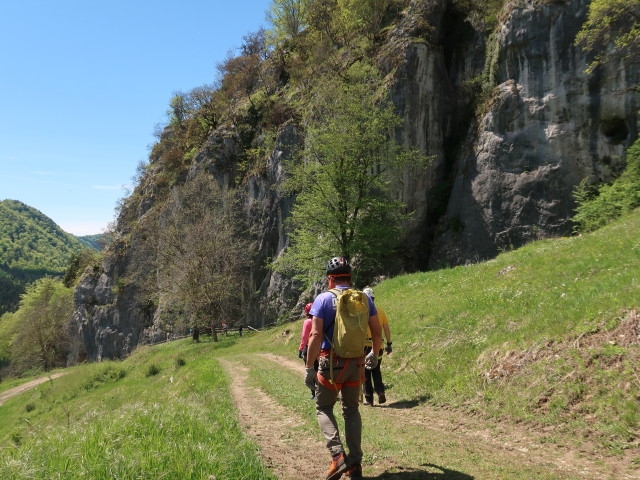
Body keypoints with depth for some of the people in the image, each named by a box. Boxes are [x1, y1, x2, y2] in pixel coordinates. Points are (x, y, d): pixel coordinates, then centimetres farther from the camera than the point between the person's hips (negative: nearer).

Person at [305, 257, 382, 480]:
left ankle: (337, 455, -5)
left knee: (324, 408, 13)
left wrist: (309, 367, -10)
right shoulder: (364, 298, 4)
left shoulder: (323, 299, -8)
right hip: (356, 363, 4)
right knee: (351, 410, 17)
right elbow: (377, 331, 8)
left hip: (331, 363, -4)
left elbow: (315, 335, -15)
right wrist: (374, 354, 25)